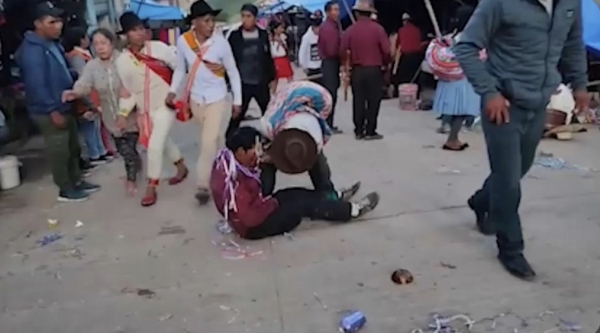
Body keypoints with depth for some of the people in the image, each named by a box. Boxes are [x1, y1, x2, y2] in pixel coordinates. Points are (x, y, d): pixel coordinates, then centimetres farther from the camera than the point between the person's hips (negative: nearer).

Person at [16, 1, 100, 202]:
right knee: (59, 151, 2)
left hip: (65, 106, 9)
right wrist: (53, 111, -23)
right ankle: (66, 190, 14)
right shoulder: (32, 50, -21)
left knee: (73, 148, 18)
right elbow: (36, 86, -24)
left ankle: (76, 181, 32)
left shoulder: (53, 44, 10)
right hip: (48, 112, -9)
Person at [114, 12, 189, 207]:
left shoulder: (158, 48, -11)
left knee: (155, 145, -10)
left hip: (165, 104, -4)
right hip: (144, 109, 4)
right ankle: (181, 168, 44)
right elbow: (128, 91, 0)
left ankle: (151, 188, 4)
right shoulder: (122, 61, -4)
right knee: (163, 142, 18)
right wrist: (123, 113, -10)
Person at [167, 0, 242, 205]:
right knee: (207, 139, 17)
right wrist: (173, 91, -4)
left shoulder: (220, 42, -16)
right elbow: (180, 69, 5)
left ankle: (203, 186, -3)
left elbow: (233, 72, -6)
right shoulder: (183, 41, -11)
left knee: (209, 142, -10)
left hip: (217, 99, -3)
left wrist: (237, 100, -4)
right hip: (195, 98, 3)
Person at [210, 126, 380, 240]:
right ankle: (353, 210, 7)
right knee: (304, 205, -6)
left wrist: (255, 162, -8)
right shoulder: (234, 182, -36)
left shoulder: (228, 159, -7)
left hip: (255, 209, 9)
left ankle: (336, 197, 32)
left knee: (298, 193, 14)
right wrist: (272, 203, -16)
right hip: (254, 227, -9)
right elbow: (251, 217, -33)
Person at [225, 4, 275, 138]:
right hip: (242, 84, -3)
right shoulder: (234, 36, -6)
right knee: (237, 115, 2)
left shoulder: (263, 35, 1)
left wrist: (272, 78, 7)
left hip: (261, 83, 3)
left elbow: (269, 58, 6)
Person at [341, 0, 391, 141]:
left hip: (357, 70, 2)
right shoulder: (377, 29, -7)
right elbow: (386, 50, -10)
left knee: (358, 101, 9)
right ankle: (370, 132, 5)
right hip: (374, 70, -2)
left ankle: (359, 131, 12)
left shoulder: (350, 30, -2)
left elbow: (343, 51, -4)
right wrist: (385, 63, 9)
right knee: (373, 101, 4)